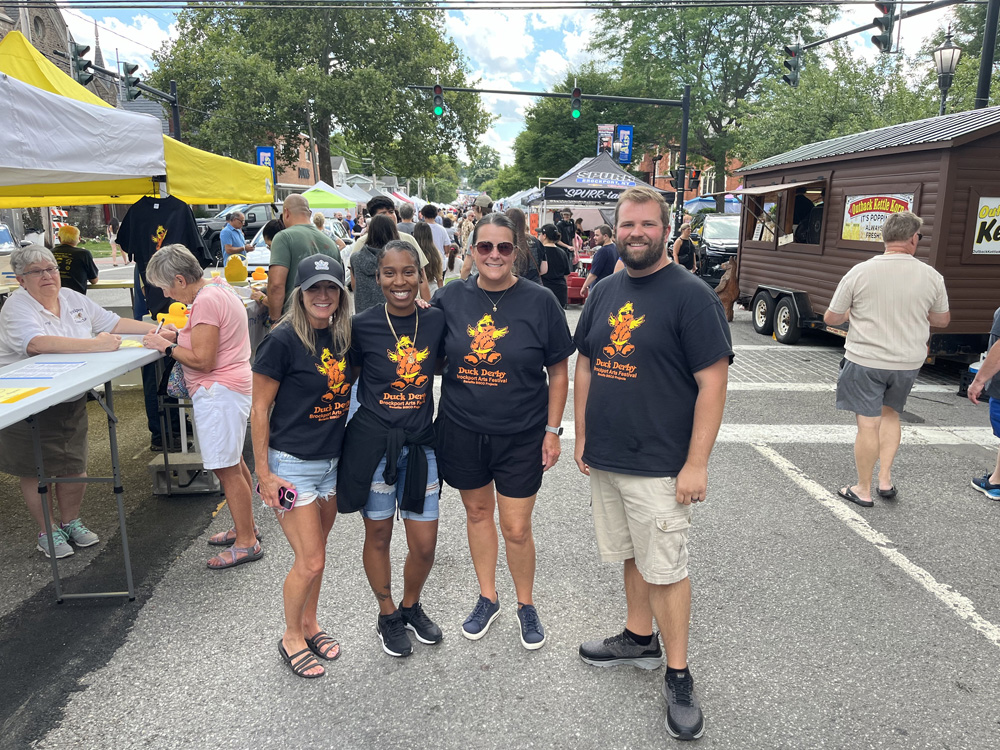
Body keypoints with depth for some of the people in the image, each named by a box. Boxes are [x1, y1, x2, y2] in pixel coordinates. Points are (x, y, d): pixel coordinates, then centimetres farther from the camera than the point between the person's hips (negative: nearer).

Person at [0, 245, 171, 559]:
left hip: (71, 401, 6)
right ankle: (48, 532, 24)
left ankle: (71, 522, 33)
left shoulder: (73, 299, 5)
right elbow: (36, 343, -34)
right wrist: (95, 344, -39)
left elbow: (114, 323, 8)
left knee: (75, 465, 13)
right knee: (36, 471, 7)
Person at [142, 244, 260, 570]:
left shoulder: (205, 302, -20)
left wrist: (166, 346, -10)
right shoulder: (220, 288, 12)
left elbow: (203, 360, -22)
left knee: (226, 468, -3)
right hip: (233, 387, 11)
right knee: (233, 462, 19)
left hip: (218, 393, -11)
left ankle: (246, 542, 6)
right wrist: (179, 336, 10)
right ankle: (246, 525, 32)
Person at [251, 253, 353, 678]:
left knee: (314, 553, 19)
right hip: (292, 464, -5)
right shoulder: (283, 340, -15)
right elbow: (259, 409, -11)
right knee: (310, 560, 0)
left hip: (334, 463, 6)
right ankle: (291, 638, 24)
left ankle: (310, 623, 39)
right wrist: (263, 473, -11)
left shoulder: (344, 337, 2)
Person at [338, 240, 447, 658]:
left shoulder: (436, 321, -2)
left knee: (425, 545, 7)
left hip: (420, 445, 2)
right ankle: (387, 616, 37)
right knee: (378, 535, 13)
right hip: (373, 444, -2)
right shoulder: (362, 325, -8)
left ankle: (411, 606, 38)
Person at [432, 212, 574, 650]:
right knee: (477, 511, 17)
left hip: (521, 435, -2)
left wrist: (552, 429, -3)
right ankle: (487, 598, 38)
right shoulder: (450, 298, -1)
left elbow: (558, 372, -2)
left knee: (516, 528, 3)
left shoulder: (539, 301, -7)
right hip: (462, 430, 3)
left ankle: (526, 605, 30)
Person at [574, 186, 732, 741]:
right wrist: (581, 435, 10)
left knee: (665, 570, 5)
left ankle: (678, 676, 22)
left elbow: (713, 381, -15)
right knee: (632, 555, 20)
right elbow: (584, 366, 14)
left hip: (658, 466, -6)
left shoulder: (691, 295, -12)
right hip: (604, 459, 6)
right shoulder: (604, 292, 8)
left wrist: (696, 463, -17)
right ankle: (639, 640, 39)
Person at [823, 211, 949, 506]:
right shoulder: (931, 276, -5)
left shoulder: (860, 272, -13)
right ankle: (885, 479, 21)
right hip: (908, 363, 3)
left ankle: (863, 490, 16)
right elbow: (943, 320, 10)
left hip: (865, 360, -3)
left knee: (868, 425, 5)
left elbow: (830, 318, -6)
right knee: (890, 414, 23)